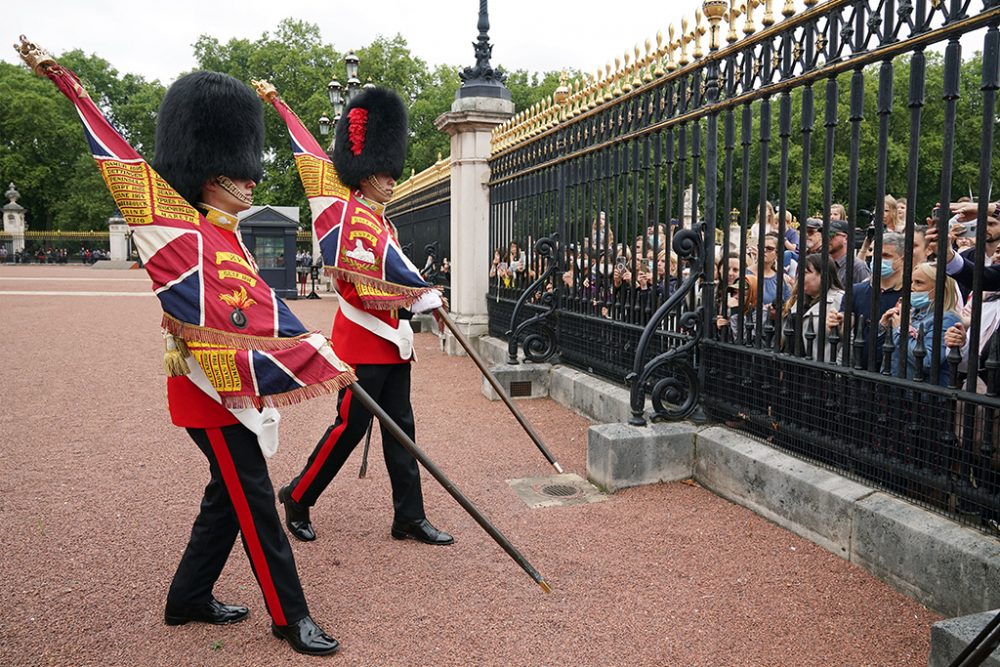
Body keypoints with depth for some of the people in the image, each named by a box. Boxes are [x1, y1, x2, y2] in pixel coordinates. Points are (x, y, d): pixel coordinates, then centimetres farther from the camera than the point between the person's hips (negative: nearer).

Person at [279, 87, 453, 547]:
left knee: (400, 428, 9)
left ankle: (409, 517, 16)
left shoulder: (382, 221, 16)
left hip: (391, 340, 9)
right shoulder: (352, 217, -13)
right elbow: (351, 286, -20)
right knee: (349, 427, 0)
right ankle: (297, 498, 20)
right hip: (363, 341, -9)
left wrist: (419, 296, 7)